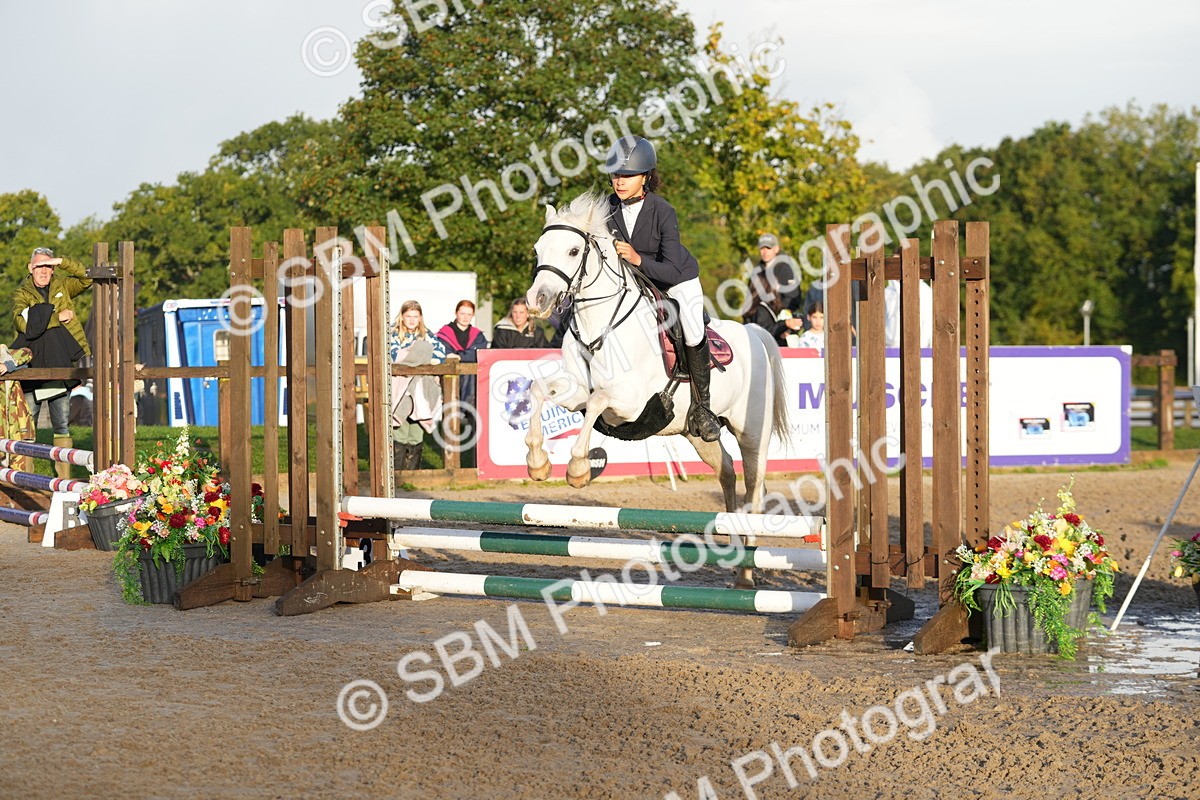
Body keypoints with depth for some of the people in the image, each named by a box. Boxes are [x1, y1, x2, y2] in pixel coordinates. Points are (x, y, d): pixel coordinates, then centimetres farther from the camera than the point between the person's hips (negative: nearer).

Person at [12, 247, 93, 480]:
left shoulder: (63, 286, 12)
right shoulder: (22, 294, 3)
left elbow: (87, 279, -1)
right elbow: (23, 323, -14)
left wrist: (63, 262, -10)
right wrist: (58, 317, -12)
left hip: (60, 367, 2)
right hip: (32, 370, -2)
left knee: (62, 426, 7)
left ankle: (64, 476, 11)